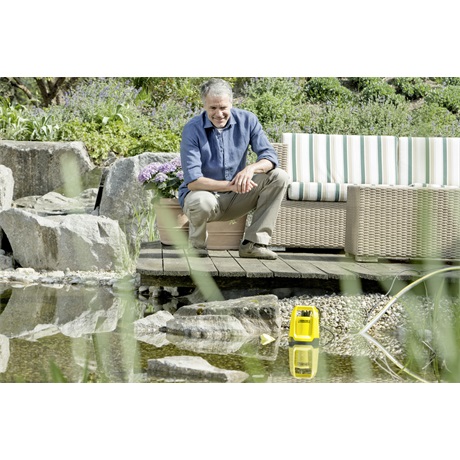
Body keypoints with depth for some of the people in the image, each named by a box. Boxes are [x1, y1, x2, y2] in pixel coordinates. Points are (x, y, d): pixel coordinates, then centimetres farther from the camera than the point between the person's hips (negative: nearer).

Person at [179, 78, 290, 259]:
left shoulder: (247, 120, -6)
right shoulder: (193, 129, -17)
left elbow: (269, 156, -11)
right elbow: (192, 181, -24)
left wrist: (251, 168, -35)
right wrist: (229, 185, -38)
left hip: (235, 197, 4)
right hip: (204, 193, -4)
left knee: (279, 177, -15)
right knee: (202, 202, -40)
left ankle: (253, 243, -13)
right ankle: (196, 245, -6)